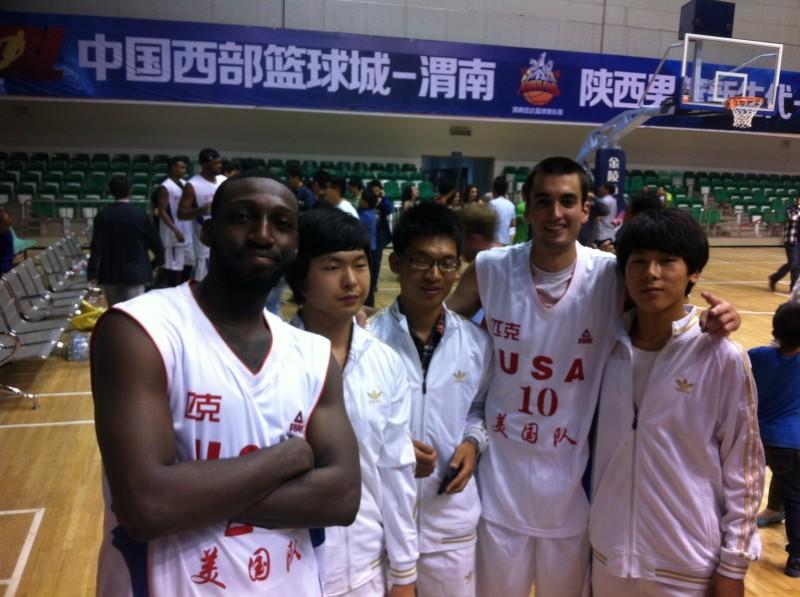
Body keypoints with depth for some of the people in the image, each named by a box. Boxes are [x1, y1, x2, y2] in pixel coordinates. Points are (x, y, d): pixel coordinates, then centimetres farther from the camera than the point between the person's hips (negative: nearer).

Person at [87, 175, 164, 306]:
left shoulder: (102, 216, -3)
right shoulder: (141, 215, -6)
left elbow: (96, 247, -7)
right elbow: (156, 244, -2)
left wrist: (92, 273, -4)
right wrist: (155, 263, 16)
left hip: (109, 275, 2)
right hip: (135, 274, -2)